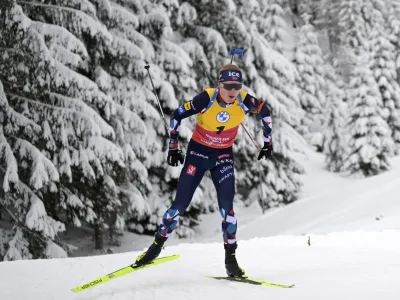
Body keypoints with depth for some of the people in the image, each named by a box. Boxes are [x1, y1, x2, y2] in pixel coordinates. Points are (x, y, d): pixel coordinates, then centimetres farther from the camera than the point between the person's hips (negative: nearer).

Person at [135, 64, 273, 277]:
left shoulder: (245, 102, -19)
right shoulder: (207, 99, -25)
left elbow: (264, 111, 4)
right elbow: (177, 115, -12)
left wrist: (267, 142, 7)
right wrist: (173, 147, -7)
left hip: (223, 156, 2)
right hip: (198, 152, -1)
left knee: (227, 207, -11)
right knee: (180, 205, -3)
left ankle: (230, 258, 1)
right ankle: (157, 246, 15)